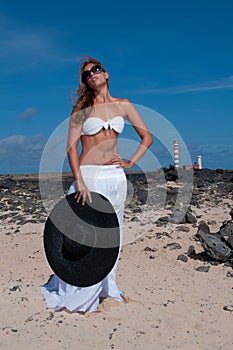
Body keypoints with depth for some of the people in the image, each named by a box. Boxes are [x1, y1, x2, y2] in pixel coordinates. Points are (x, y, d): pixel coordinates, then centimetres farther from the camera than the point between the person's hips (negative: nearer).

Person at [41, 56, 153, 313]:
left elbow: (147, 137, 13)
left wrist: (130, 162, 2)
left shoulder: (123, 106, 8)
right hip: (88, 176, -3)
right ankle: (74, 295, 12)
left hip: (115, 177, 4)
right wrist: (79, 181, -17)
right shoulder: (82, 109, 0)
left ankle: (107, 287, 28)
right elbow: (71, 146, -7)